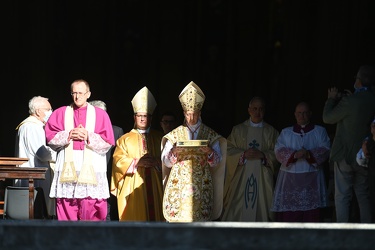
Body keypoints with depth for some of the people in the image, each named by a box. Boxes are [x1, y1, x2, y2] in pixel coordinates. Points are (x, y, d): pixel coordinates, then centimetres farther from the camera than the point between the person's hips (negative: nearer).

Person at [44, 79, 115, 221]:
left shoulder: (100, 114, 11)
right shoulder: (61, 113, 14)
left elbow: (108, 141, 3)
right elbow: (50, 136, 5)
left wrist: (88, 136, -9)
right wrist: (68, 135, -9)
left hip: (91, 169, -1)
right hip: (67, 169, 1)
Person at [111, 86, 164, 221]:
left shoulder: (159, 137, 16)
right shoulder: (125, 139, 13)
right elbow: (118, 160, 1)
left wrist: (157, 162, -10)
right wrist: (136, 162, -12)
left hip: (155, 185, 1)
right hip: (133, 188, -1)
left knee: (155, 215, -6)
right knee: (136, 215, -8)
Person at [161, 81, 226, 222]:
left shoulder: (211, 135, 9)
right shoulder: (175, 134, 10)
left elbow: (217, 161, 6)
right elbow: (165, 161, 6)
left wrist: (209, 152, -14)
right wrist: (174, 152, -14)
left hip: (201, 186, 0)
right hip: (178, 185, 0)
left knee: (201, 219, -7)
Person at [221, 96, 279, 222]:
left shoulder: (271, 132, 9)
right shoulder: (238, 130, 10)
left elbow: (277, 153, 3)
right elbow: (229, 150, 3)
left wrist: (263, 155, -13)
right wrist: (243, 154, -13)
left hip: (263, 178, 0)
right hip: (241, 177, 0)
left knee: (261, 206, -5)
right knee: (238, 207, -5)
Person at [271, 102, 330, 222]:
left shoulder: (320, 131, 13)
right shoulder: (285, 132, 15)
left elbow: (325, 150, -1)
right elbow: (279, 151, 0)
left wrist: (309, 154, -20)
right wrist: (294, 154, -18)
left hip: (312, 179, -1)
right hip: (289, 179, 1)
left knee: (311, 215, -8)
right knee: (289, 215, -6)